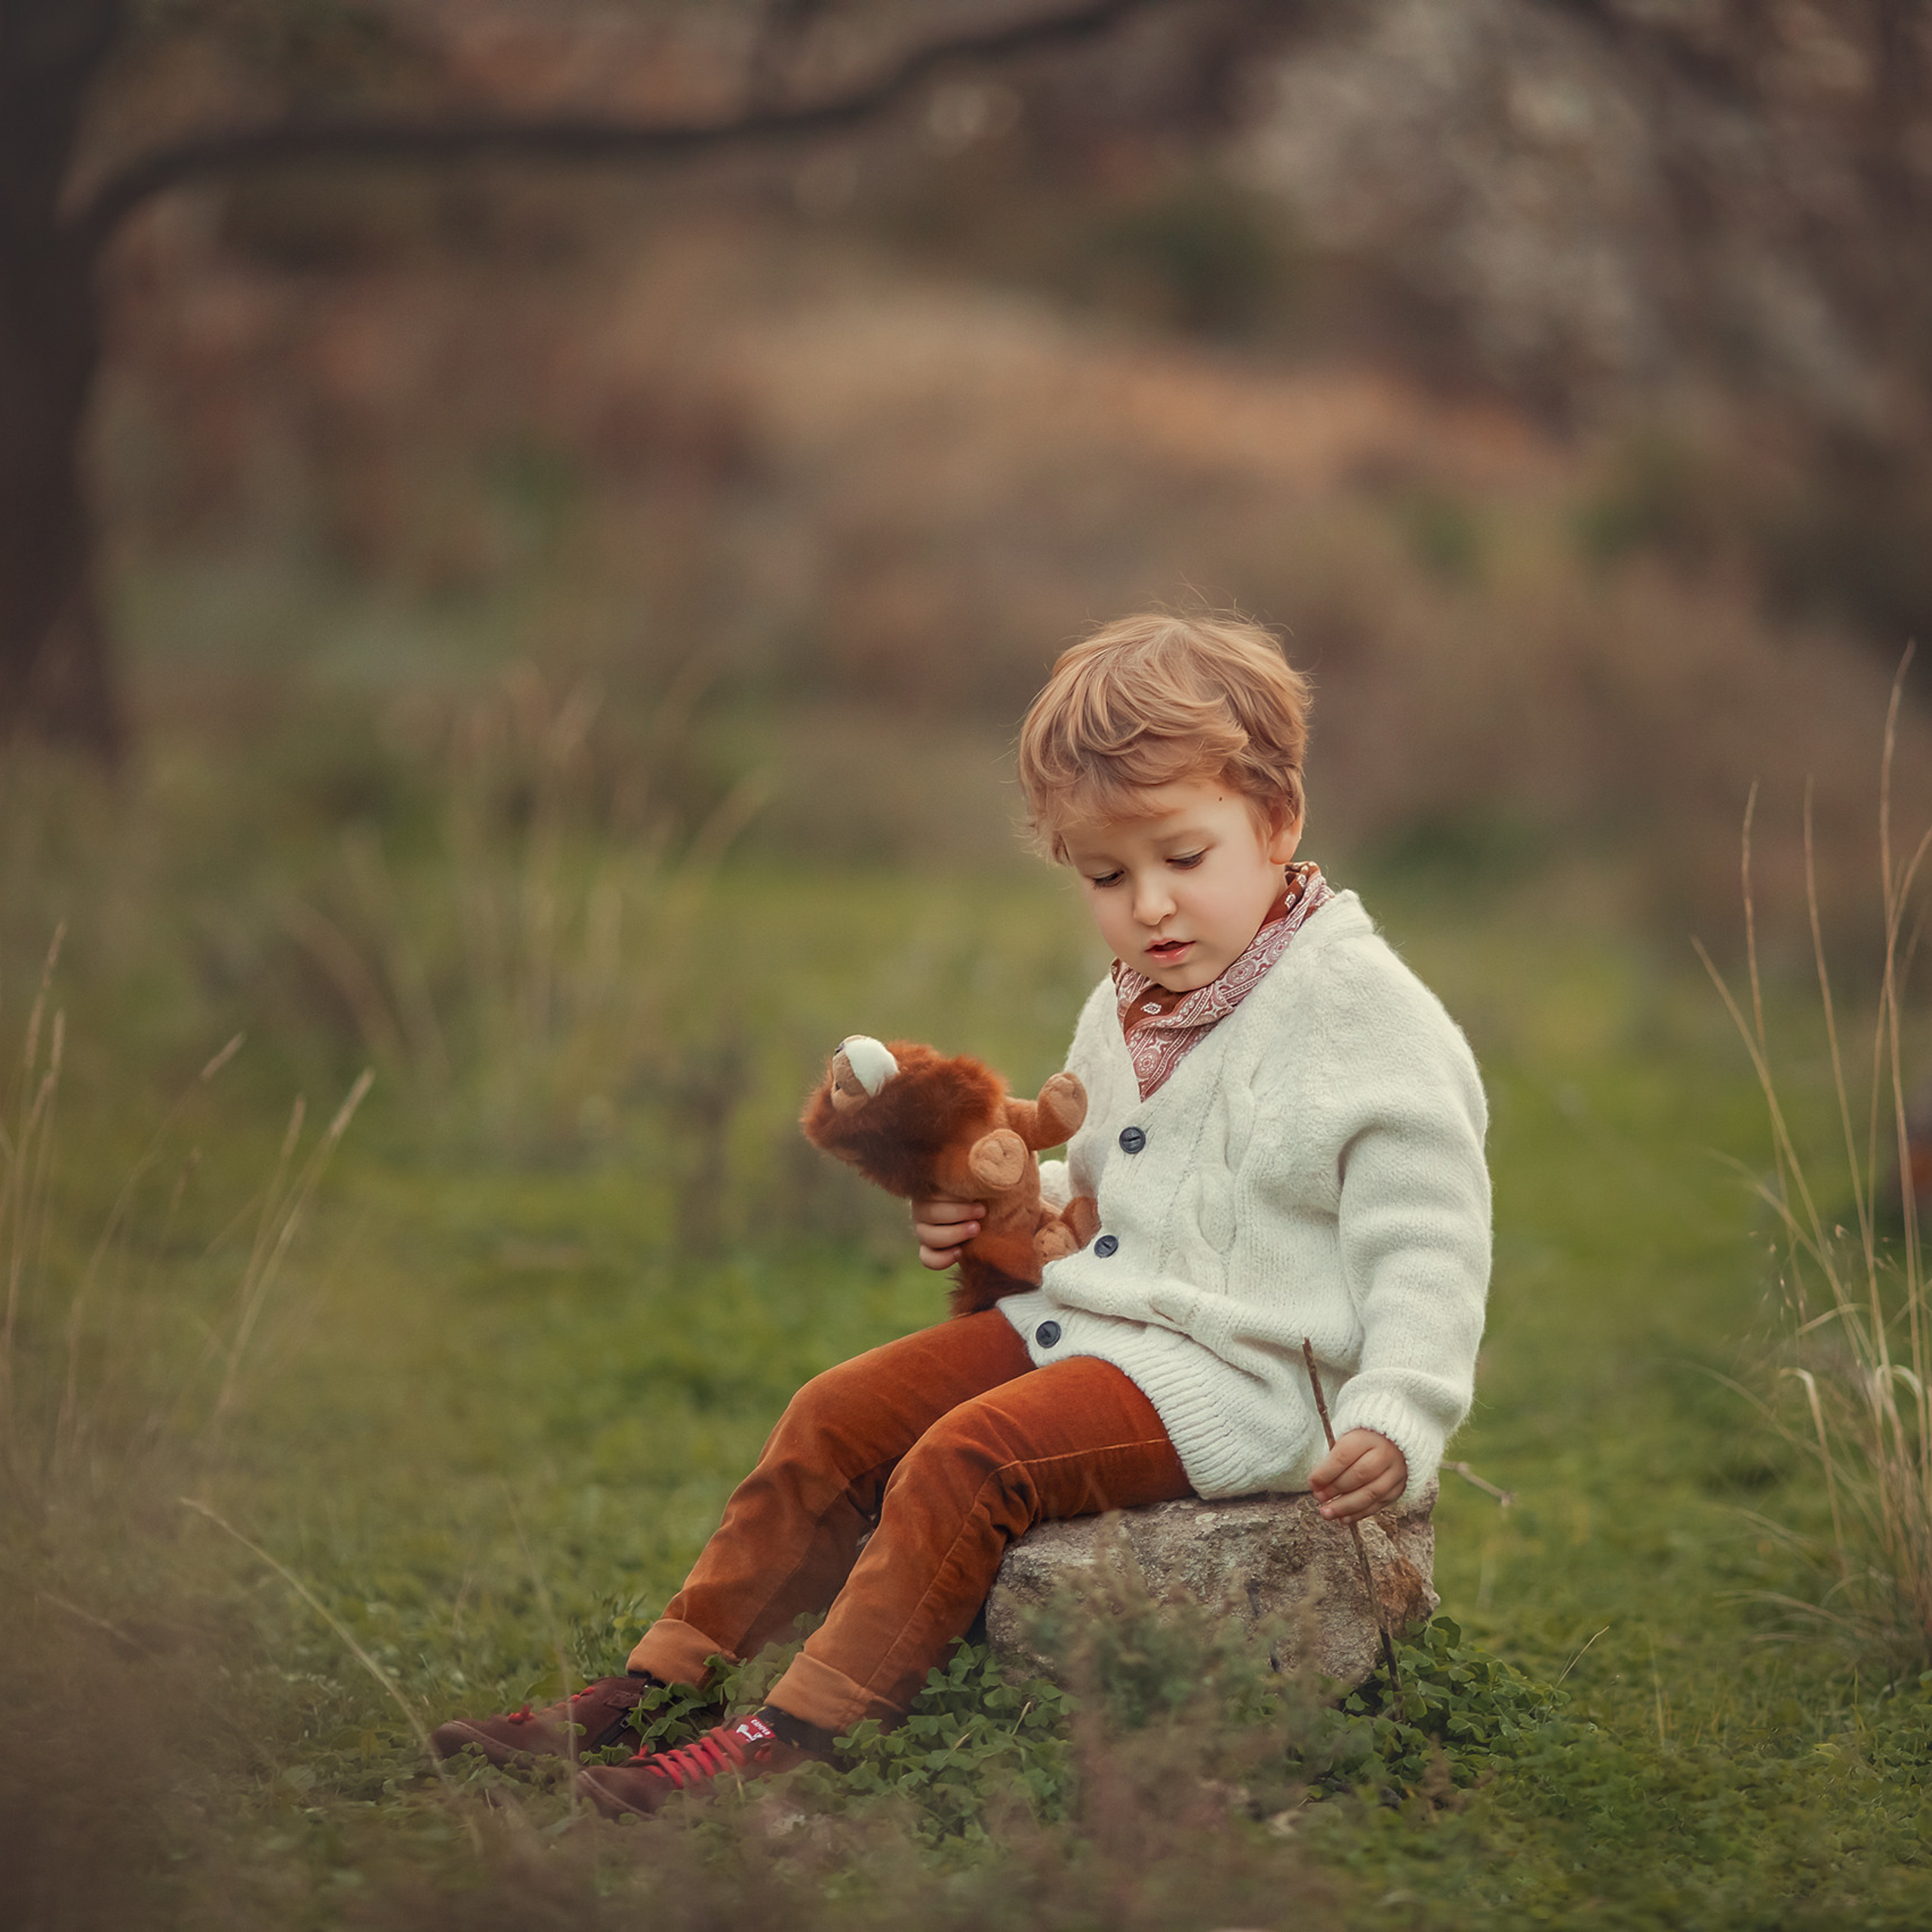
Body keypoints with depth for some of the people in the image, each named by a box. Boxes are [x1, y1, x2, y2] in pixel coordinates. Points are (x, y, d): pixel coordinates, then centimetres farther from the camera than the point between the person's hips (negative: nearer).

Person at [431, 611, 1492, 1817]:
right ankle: (654, 1684, 4)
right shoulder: (1127, 1014, 15)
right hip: (1080, 1313, 9)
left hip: (1231, 1373, -9)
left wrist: (1397, 1414, -25)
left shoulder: (1364, 1010, -12)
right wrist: (1001, 1209, 9)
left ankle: (794, 1734, -24)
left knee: (967, 1460, -26)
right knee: (837, 1420, 1)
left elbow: (1428, 1239, -14)